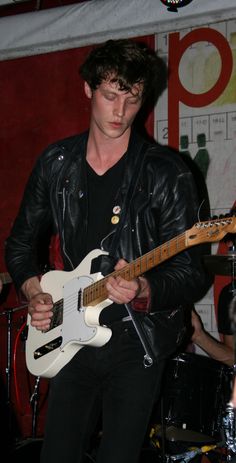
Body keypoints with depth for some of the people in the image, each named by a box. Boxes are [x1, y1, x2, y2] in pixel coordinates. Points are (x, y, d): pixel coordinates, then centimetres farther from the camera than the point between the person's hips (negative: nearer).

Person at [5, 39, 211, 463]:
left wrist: (142, 292, -29)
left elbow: (192, 276, -10)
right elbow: (19, 243, 15)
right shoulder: (55, 163, 4)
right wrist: (34, 292, -2)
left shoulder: (166, 173, -9)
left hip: (137, 343, -3)